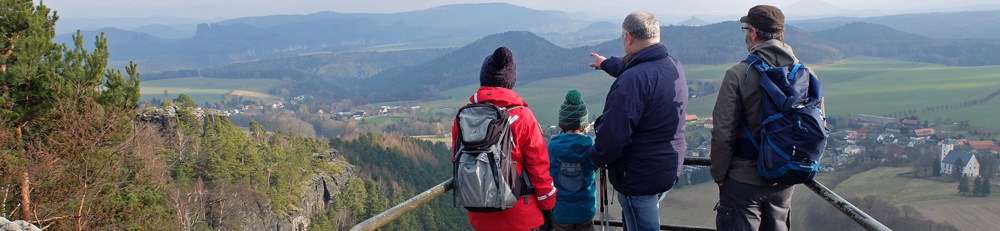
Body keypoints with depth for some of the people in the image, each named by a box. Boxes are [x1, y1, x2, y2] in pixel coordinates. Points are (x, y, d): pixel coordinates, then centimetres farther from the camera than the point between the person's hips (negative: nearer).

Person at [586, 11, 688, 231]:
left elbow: (614, 134, -28)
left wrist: (597, 157, -8)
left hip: (638, 177, -9)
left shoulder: (633, 80, -27)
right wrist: (607, 63, 41)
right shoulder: (675, 67, 2)